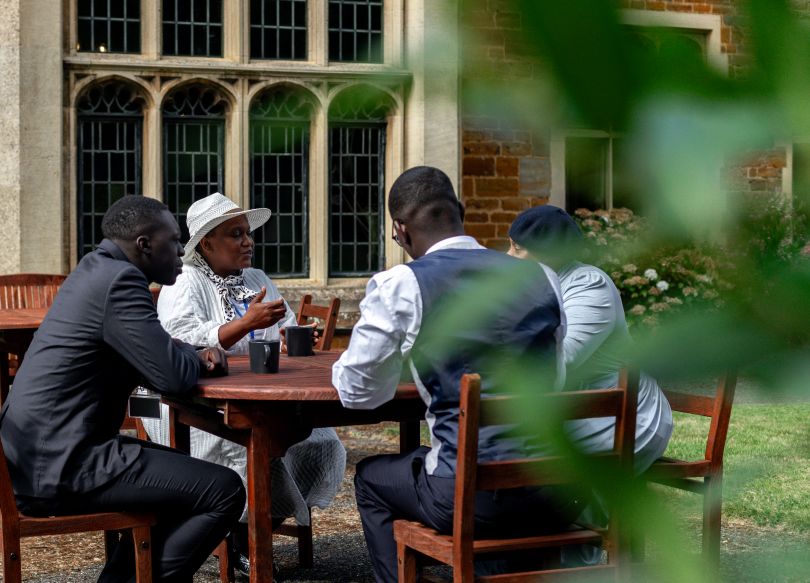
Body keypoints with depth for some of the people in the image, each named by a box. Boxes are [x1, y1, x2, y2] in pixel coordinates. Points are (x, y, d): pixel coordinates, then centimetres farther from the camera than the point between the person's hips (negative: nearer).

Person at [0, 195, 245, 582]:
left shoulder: (98, 270, 16)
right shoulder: (120, 280, -16)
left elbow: (153, 355, 25)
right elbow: (173, 378, -20)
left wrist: (195, 356, 6)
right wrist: (195, 361, 2)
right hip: (63, 464, -11)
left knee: (188, 478, 26)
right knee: (225, 490, -12)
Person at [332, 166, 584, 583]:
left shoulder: (399, 286, -5)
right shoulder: (539, 276, 8)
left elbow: (358, 394, 4)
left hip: (472, 499, -4)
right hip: (556, 498, 4)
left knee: (370, 478, 26)